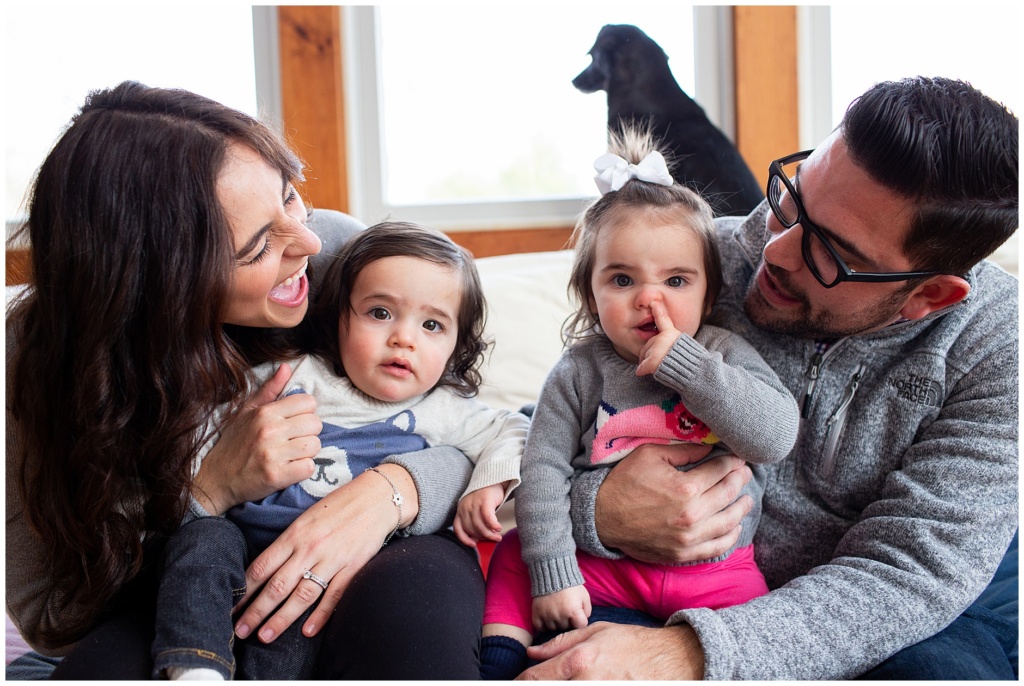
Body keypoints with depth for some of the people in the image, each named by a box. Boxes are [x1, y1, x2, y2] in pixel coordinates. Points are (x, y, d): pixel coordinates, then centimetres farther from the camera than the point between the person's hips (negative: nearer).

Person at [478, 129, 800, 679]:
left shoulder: (725, 356, -3)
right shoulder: (580, 372, -3)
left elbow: (776, 437, -19)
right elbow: (543, 468, -9)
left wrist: (683, 362, -23)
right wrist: (553, 571, -17)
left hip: (713, 572, 0)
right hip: (603, 564, 1)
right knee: (515, 558, -11)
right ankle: (498, 660, 1)